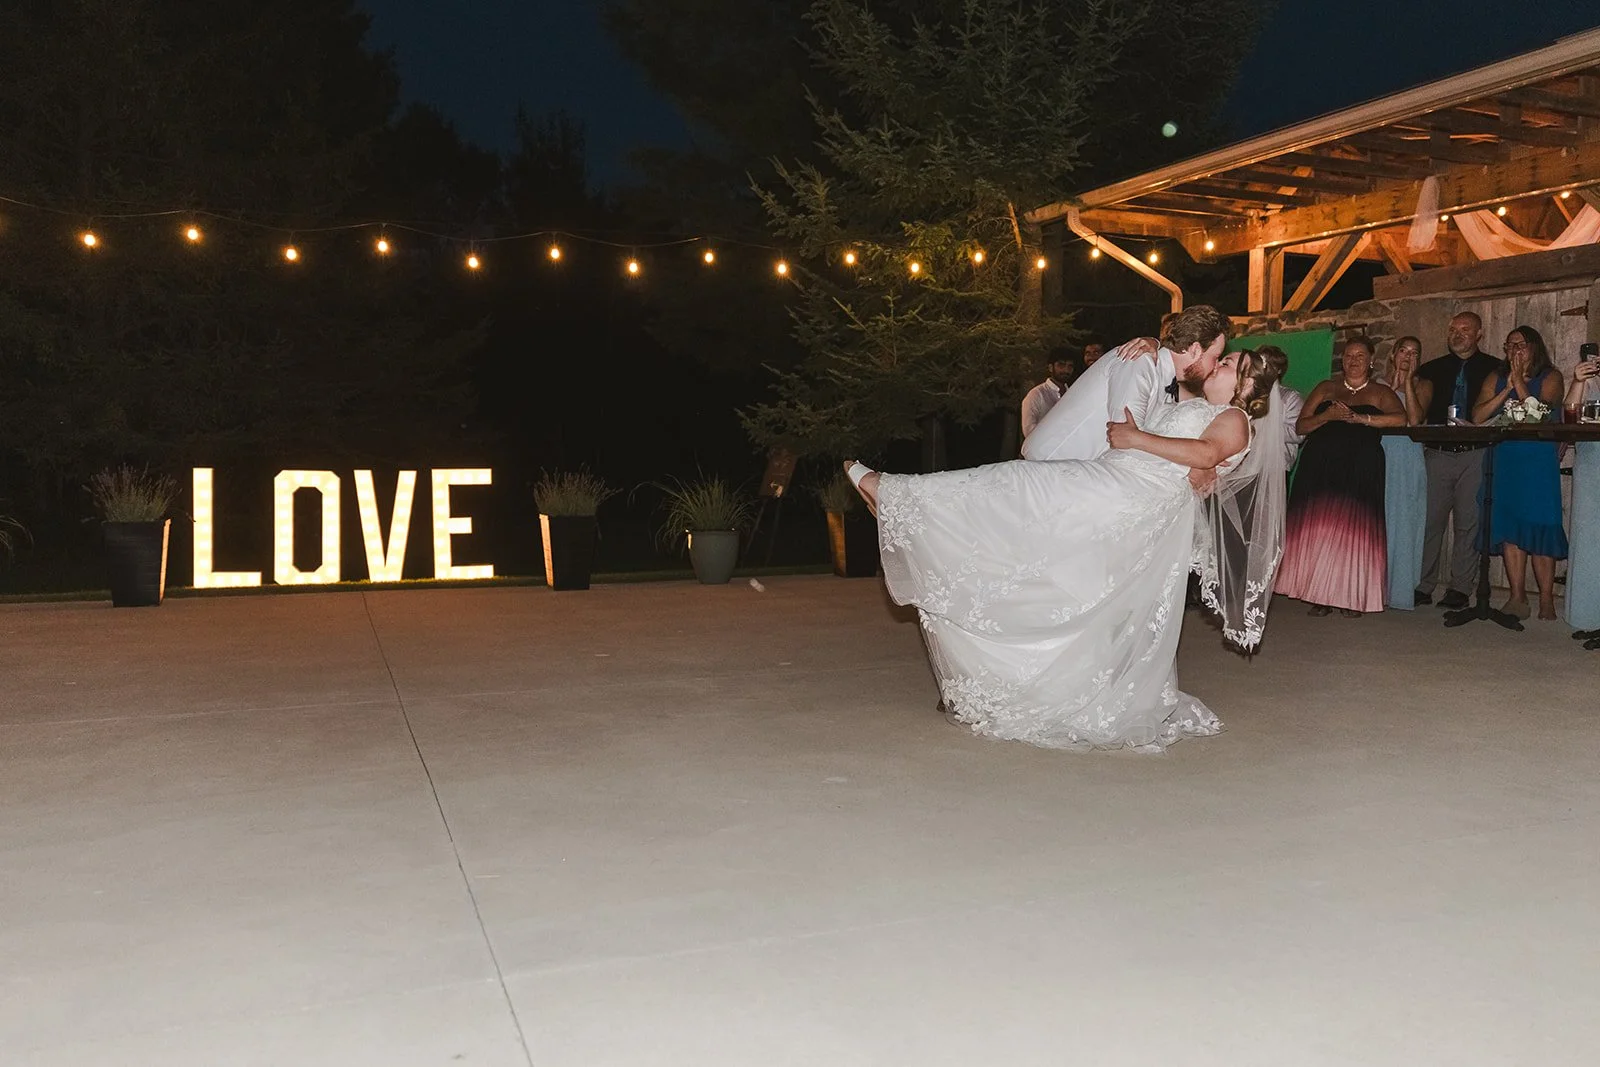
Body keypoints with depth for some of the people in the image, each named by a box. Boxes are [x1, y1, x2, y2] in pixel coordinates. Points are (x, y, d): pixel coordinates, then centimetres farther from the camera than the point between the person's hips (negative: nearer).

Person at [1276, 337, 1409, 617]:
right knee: (1318, 528, -4)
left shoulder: (1380, 392, 11)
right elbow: (1301, 426, 9)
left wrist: (1360, 418, -13)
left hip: (1360, 473, -2)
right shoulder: (1326, 389, 18)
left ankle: (1352, 597, 0)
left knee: (1353, 530, -7)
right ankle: (1320, 595, 1)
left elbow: (1401, 419, -8)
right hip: (1320, 469, 2)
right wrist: (1327, 416, -8)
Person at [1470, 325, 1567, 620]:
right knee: (1510, 529, 0)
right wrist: (1506, 390, -8)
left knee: (1539, 527, -6)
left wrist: (1518, 381, -8)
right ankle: (1517, 598, 2)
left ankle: (1546, 600, -2)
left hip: (1540, 461, -3)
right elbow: (1478, 416, 1)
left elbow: (1539, 412, -11)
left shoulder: (1550, 377, 4)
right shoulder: (1496, 378, 14)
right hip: (1505, 461, 3)